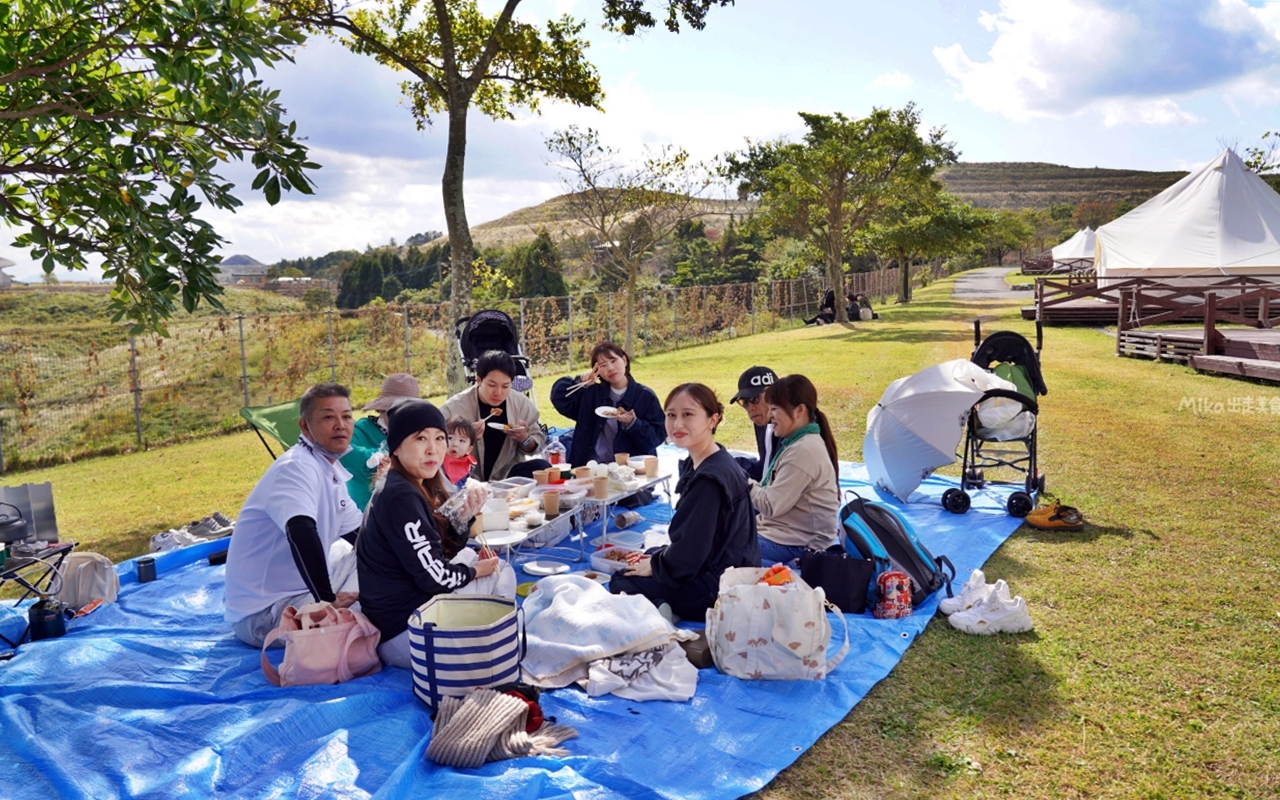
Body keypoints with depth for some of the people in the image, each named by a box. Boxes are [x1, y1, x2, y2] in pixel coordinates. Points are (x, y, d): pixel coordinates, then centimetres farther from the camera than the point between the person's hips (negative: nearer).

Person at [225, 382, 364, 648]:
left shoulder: (332, 469, 7)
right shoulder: (297, 468, -21)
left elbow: (358, 534, 16)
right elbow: (301, 533, -39)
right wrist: (328, 601, -33)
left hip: (301, 590, 10)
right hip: (264, 612, -10)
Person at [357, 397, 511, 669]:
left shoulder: (418, 486, 8)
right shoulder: (400, 498, -22)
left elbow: (445, 552, 12)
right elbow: (434, 576, -21)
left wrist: (465, 515, -3)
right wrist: (476, 570, -4)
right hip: (401, 633, -10)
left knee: (502, 573, 16)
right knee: (499, 576, -3)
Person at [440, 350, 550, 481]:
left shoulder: (522, 404, -2)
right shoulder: (453, 408, -11)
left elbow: (539, 442, 10)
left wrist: (525, 439, -14)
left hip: (507, 474, 3)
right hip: (468, 478, -2)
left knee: (542, 467, -19)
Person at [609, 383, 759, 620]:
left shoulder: (709, 478, -25)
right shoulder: (695, 465, 5)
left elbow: (689, 553, -23)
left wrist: (655, 566, -7)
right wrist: (658, 556, 7)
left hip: (718, 589, -10)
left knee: (621, 583, -1)